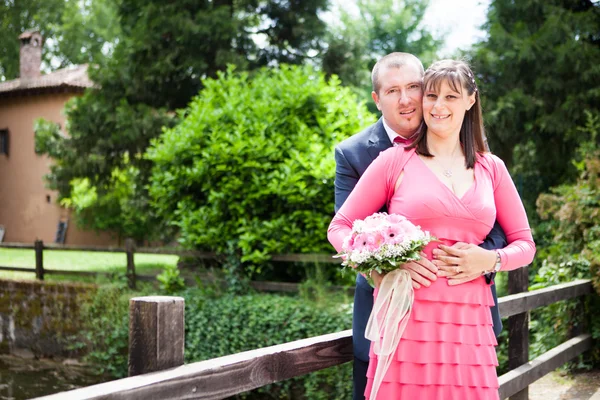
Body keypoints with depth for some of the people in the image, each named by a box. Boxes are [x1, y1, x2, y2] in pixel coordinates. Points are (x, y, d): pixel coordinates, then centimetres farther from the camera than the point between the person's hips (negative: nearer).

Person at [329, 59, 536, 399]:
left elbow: (525, 244, 17)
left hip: (470, 325, 3)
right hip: (407, 320, -2)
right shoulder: (396, 160, 4)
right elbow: (339, 227, 6)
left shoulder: (491, 168, 13)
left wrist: (491, 260, -4)